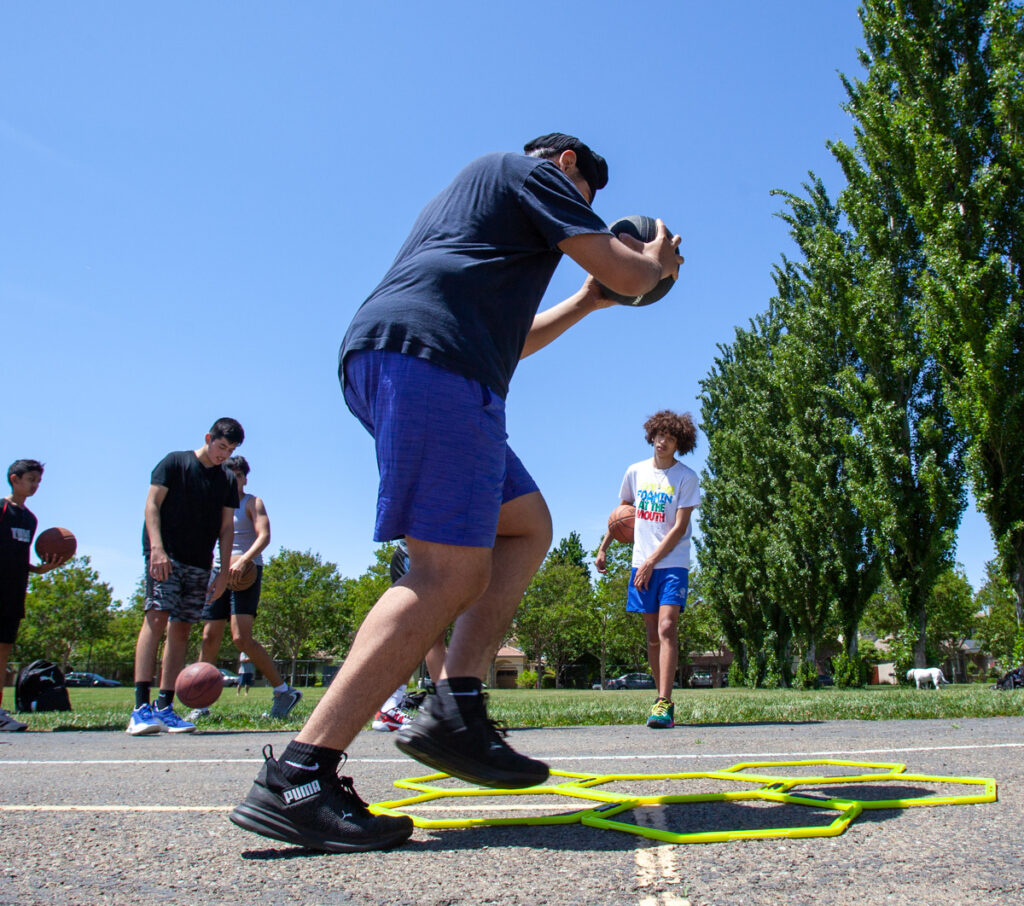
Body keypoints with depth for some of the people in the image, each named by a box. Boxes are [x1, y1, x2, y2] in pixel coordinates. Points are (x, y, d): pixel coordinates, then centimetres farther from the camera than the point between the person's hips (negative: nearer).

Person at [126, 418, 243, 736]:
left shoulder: (227, 481, 14)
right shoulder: (175, 462, 2)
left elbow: (226, 527, 14)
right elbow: (152, 504, -5)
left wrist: (224, 572, 6)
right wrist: (157, 548, -17)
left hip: (199, 564, 5)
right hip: (165, 555, -5)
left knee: (181, 629, 3)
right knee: (157, 617, -18)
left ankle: (165, 708, 5)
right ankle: (141, 707, -22)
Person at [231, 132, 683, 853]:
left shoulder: (474, 193, 40)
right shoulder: (532, 171, 13)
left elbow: (509, 339, 43)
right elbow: (627, 271, 6)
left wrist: (585, 302, 46)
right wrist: (656, 259, 29)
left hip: (380, 360, 10)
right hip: (427, 354, -10)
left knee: (527, 525, 14)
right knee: (451, 571, -17)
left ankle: (456, 710, 1)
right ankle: (296, 779, -22)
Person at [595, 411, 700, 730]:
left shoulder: (686, 477, -5)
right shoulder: (635, 472, 7)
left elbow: (679, 528, -10)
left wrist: (651, 563, -12)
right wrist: (603, 548, 19)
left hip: (672, 563, -4)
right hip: (641, 563, 4)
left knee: (667, 628, -17)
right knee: (652, 635, 6)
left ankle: (663, 704, -21)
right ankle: (664, 701, 16)